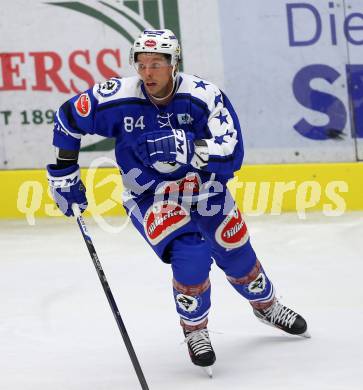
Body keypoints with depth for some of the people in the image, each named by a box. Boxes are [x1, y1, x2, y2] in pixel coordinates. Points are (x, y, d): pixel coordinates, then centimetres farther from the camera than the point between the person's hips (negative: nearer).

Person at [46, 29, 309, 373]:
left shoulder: (204, 96, -23)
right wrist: (63, 174, -2)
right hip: (150, 196, -2)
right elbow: (68, 117, -5)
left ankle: (266, 306, 46)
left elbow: (231, 155, -29)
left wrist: (187, 147, -45)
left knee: (237, 253, 13)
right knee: (190, 254, -24)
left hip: (203, 186, 2)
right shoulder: (118, 98, -22)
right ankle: (194, 330, 2)